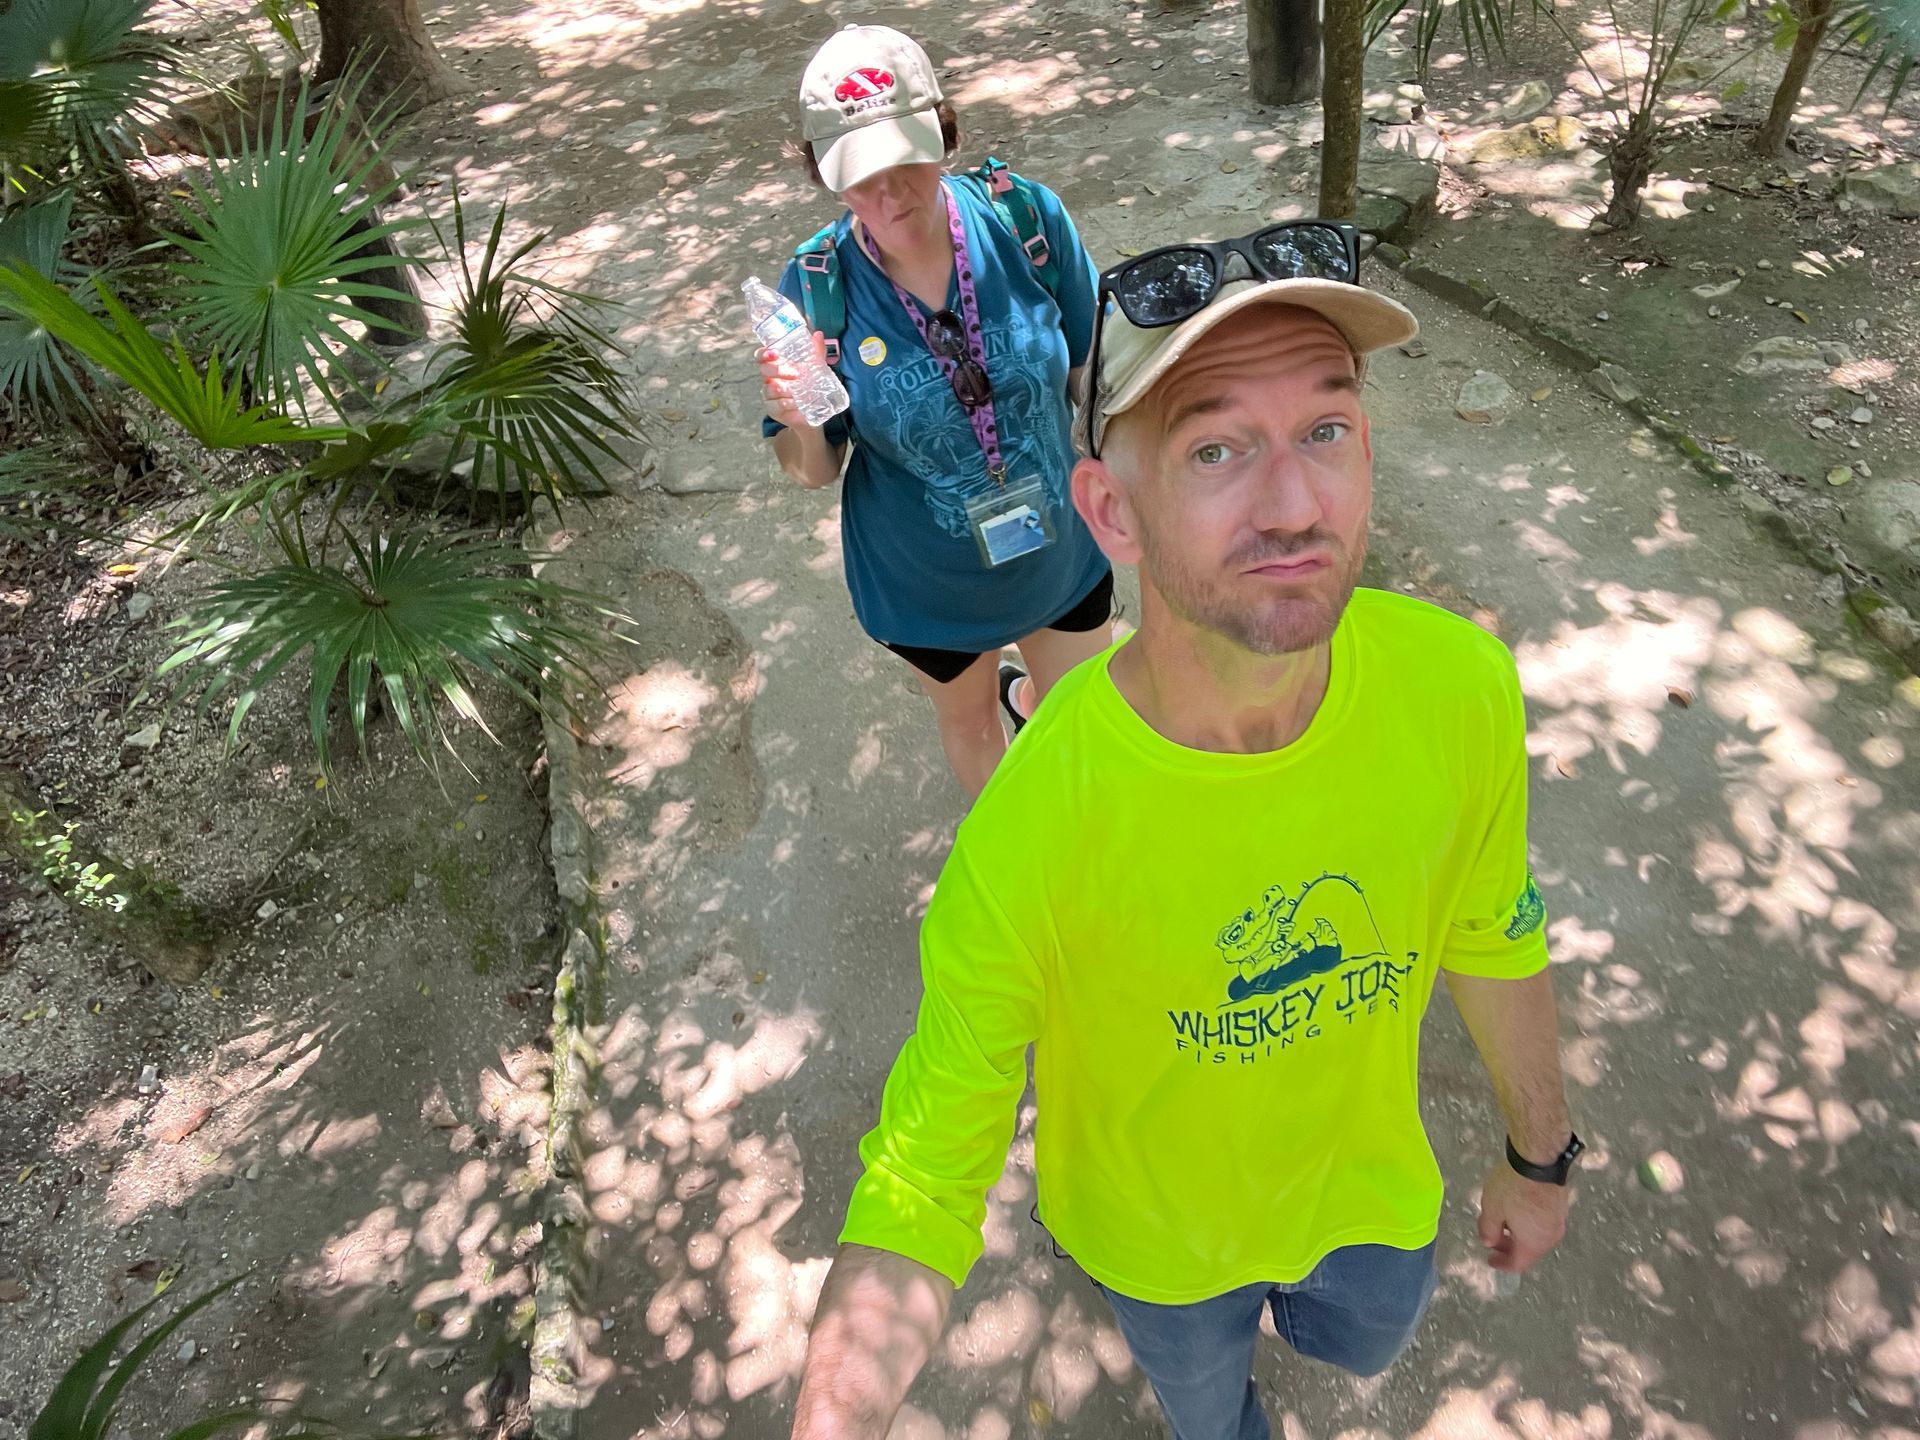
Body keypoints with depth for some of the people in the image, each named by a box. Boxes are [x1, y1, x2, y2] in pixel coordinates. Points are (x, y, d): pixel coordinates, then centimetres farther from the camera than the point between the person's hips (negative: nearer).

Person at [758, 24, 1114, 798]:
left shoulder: (1025, 216, -19)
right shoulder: (816, 287, -22)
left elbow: (1090, 366, -4)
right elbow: (814, 472, -11)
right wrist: (799, 422, -34)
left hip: (1061, 545, 2)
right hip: (927, 580, -1)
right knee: (966, 717, 26)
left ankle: (1024, 694, 63)